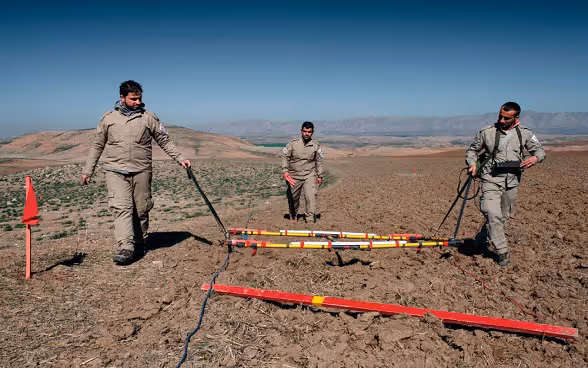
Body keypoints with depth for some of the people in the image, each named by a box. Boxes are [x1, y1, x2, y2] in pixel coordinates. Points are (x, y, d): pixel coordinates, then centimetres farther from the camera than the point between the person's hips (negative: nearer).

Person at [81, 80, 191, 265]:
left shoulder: (149, 118, 4)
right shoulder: (109, 118, 7)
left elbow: (165, 141, 7)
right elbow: (97, 145, 13)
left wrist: (180, 158, -3)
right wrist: (88, 170, 11)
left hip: (141, 172, 0)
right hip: (115, 171, 0)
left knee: (141, 210, 6)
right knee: (121, 207, -12)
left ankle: (139, 245, 22)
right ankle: (125, 249, -17)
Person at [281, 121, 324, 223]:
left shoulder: (316, 146, 0)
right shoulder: (293, 143, -5)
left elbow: (319, 161, 10)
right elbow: (285, 157, -3)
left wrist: (320, 176, 8)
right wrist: (285, 171, -15)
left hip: (309, 175, 0)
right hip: (294, 175, 0)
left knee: (311, 196, -18)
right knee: (293, 198, 12)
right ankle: (293, 217, 37)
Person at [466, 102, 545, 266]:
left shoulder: (525, 133, 4)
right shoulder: (486, 132, -2)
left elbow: (539, 150, 10)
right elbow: (472, 150, 10)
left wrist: (535, 157, -13)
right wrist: (472, 163, -10)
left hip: (512, 182, 4)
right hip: (491, 180, -3)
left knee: (503, 216, 13)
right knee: (493, 214, -18)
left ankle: (481, 240, 33)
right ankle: (502, 251, -6)